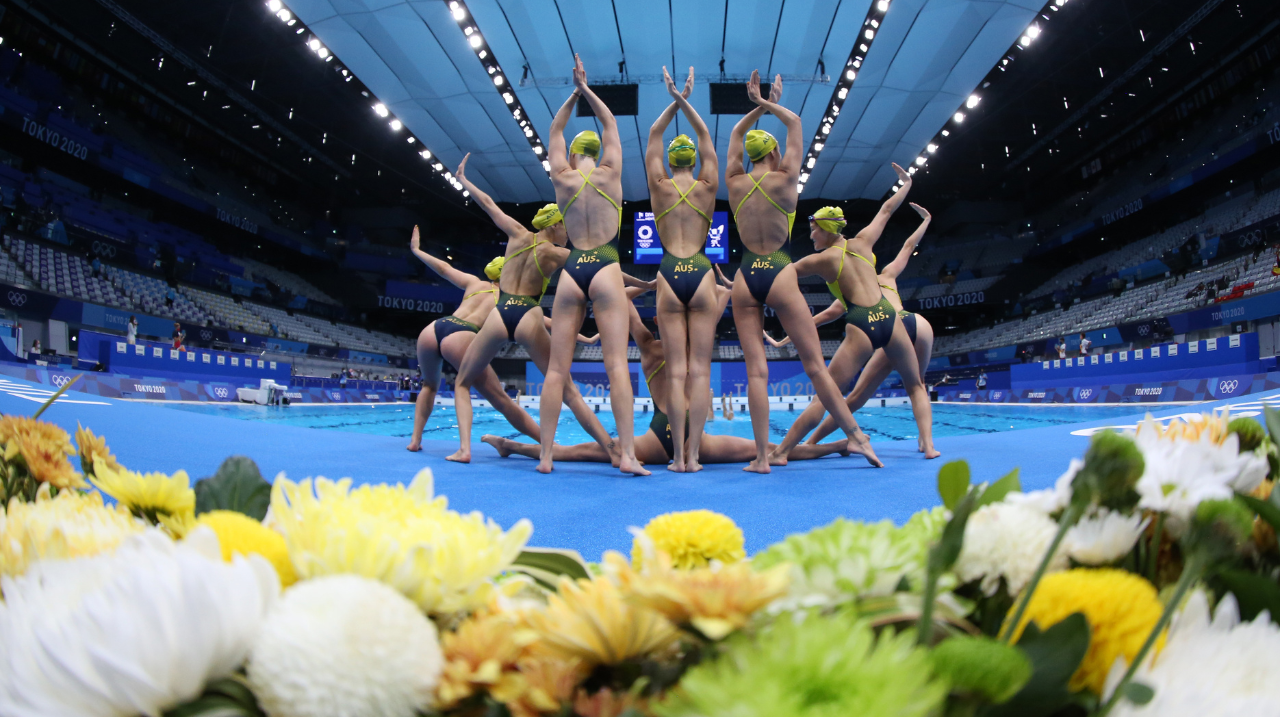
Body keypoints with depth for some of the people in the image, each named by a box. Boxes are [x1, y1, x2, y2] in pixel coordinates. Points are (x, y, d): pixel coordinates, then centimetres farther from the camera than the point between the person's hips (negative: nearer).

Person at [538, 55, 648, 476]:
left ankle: (546, 455, 1)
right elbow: (610, 124, 21)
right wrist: (586, 89, 27)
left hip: (571, 272, 1)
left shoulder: (561, 178, 7)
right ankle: (627, 454, -16)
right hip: (606, 270, -1)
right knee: (617, 364, -9)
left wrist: (575, 91, 27)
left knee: (557, 368, 1)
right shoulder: (610, 173, 6)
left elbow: (556, 131, 23)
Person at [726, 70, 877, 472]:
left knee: (756, 369, -1)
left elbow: (736, 133, 25)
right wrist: (768, 104, 25)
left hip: (745, 280, 3)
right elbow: (795, 123, 15)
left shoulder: (735, 183, 7)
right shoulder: (785, 180, 0)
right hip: (780, 276, -2)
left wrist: (759, 107, 28)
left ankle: (761, 456, -5)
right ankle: (855, 436, 9)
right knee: (815, 364, 2)